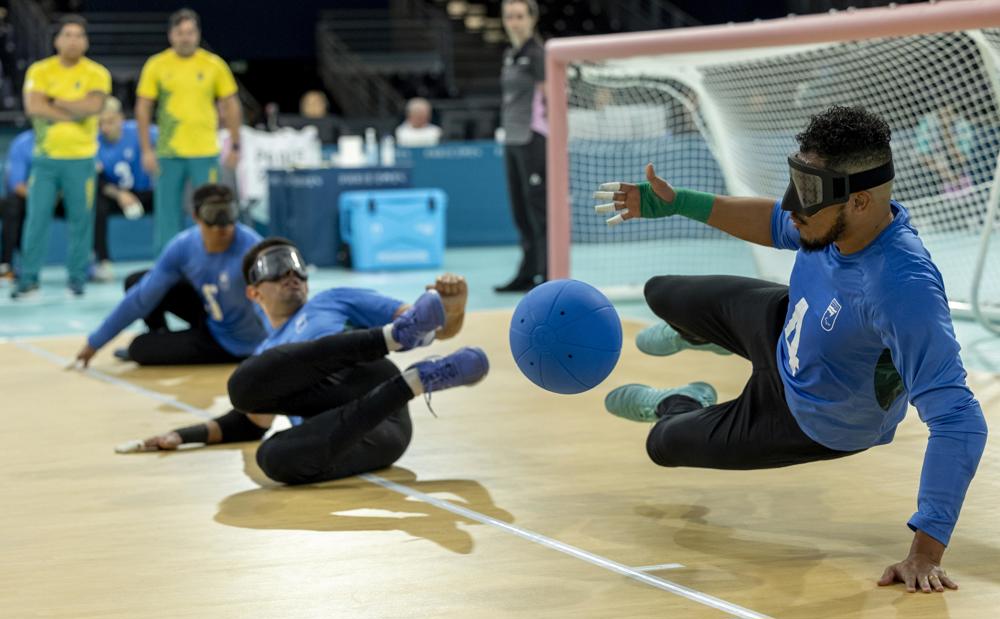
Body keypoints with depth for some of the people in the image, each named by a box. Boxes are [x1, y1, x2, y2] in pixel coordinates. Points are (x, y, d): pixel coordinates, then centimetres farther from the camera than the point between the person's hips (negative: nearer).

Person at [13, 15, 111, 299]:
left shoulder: (97, 73, 0)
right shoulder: (39, 70, 3)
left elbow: (93, 105, -18)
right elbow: (32, 106, -12)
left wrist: (55, 101, -10)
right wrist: (74, 113, -12)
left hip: (81, 159, -1)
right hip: (45, 157, 1)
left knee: (81, 219, 1)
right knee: (36, 218, 0)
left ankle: (77, 278, 12)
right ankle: (28, 277, 8)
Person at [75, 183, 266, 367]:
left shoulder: (250, 246, -31)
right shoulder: (183, 246, -13)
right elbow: (142, 298, -4)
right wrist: (95, 343, 0)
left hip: (237, 344, -5)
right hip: (209, 319, 5)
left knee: (140, 350, -10)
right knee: (135, 282, 1)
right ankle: (162, 339, 22)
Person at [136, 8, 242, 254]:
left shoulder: (214, 65, 1)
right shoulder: (156, 65, 1)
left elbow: (231, 106, 7)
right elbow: (143, 109, 3)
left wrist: (234, 146, 2)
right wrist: (146, 150, -4)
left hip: (205, 152, 0)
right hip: (168, 153, 0)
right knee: (167, 213, 4)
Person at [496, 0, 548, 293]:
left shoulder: (537, 54, -10)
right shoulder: (510, 55, 15)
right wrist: (507, 131, 16)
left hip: (534, 140, -9)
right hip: (512, 140, 9)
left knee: (539, 209, -6)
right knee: (520, 211, 11)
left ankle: (548, 276, -2)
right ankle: (526, 275, 17)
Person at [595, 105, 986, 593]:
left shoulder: (904, 291, -49)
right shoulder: (840, 217, -27)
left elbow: (958, 421, -49)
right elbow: (780, 225, -1)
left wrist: (926, 552, -53)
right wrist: (678, 203, -6)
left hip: (817, 423, -6)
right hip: (783, 321, 6)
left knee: (664, 444, 12)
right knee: (661, 295, 26)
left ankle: (679, 404, 50)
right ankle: (697, 335, 64)